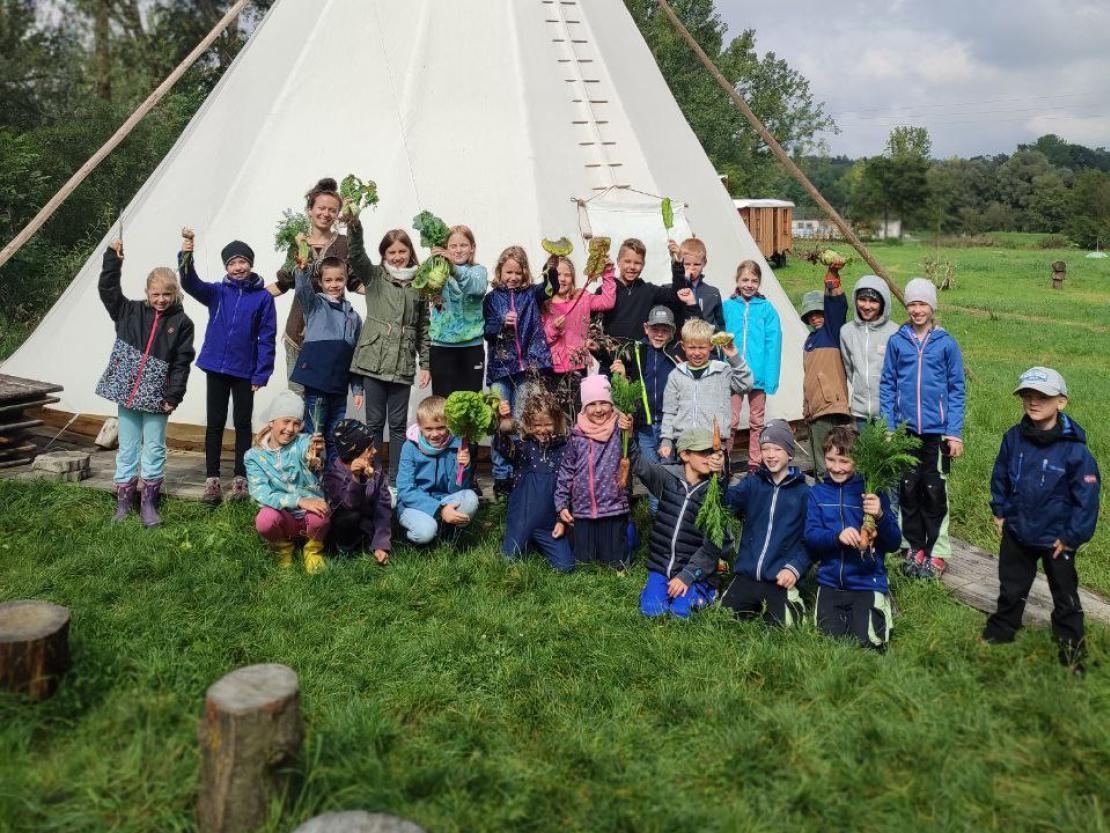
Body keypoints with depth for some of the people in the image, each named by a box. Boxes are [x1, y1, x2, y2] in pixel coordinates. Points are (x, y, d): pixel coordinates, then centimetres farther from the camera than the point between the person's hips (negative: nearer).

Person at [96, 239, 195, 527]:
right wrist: (113, 260, -8)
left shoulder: (181, 322, -2)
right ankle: (123, 502, 19)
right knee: (127, 448, 9)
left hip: (156, 395, -2)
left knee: (154, 449, 4)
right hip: (128, 391, 2)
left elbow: (182, 363, -4)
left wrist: (173, 396, -9)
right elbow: (108, 291, 2)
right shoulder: (131, 312, 6)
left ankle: (149, 503, 15)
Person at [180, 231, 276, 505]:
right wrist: (186, 255, -33)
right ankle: (211, 479, 13)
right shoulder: (217, 292, 2)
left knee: (242, 424, 8)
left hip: (245, 371, -2)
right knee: (215, 423, 7)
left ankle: (240, 479, 16)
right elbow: (191, 283, -16)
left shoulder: (263, 297, -3)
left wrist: (261, 374, -8)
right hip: (216, 367, 2)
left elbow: (267, 338, -4)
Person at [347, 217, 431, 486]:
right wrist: (354, 224, -30)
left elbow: (424, 327, 10)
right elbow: (356, 254, -13)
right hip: (374, 359, -1)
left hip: (403, 363, 1)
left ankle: (396, 479, 14)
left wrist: (425, 364, 7)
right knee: (374, 421, 6)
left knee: (398, 423, 6)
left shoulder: (419, 284, 8)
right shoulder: (374, 276, 6)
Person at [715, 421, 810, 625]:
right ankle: (756, 608, 22)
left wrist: (795, 568, -13)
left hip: (780, 580, -2)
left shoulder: (803, 492, 0)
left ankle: (794, 605, 14)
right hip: (746, 575, 2)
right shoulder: (752, 483, 5)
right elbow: (729, 500, -14)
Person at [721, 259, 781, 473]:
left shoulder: (767, 308, -2)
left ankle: (755, 464, 23)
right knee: (731, 420, 0)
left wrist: (770, 377, -11)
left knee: (757, 421, 12)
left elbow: (773, 343, -5)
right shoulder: (728, 307, 0)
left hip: (758, 374, 0)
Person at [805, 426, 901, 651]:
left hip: (867, 583, -2)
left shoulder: (872, 492, -2)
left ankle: (882, 608, 14)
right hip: (830, 582, 2)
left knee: (867, 643, -15)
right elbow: (810, 536, -4)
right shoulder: (818, 492, 4)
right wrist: (837, 536, -24)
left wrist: (880, 517, -23)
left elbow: (894, 544, -3)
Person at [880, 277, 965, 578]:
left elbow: (956, 390, 1)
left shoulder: (946, 343, -2)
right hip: (904, 430, 2)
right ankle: (914, 547, 21)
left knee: (934, 492, 5)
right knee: (908, 491, 8)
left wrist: (955, 433, -4)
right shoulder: (896, 341, 1)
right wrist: (888, 427, 0)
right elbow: (887, 385, 5)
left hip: (936, 432, -1)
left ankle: (937, 552, 16)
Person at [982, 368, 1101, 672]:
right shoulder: (1014, 438, -8)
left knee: (1065, 599, 13)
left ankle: (1072, 656, 27)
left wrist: (1072, 536, -13)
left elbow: (1087, 497, -16)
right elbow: (1000, 476, 8)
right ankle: (997, 636, 40)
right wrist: (1000, 511, 6)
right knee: (1011, 590, 22)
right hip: (1016, 532, 4)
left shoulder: (1074, 449, -21)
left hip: (1056, 539, -4)